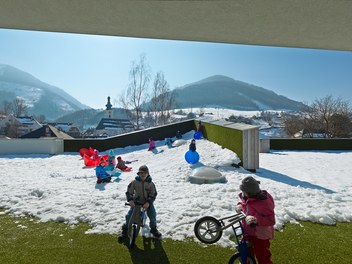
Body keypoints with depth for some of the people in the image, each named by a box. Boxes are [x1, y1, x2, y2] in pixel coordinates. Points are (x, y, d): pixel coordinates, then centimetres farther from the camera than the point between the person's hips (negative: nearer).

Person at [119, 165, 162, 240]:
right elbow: (129, 192, -6)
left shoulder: (150, 183, -11)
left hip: (147, 203, 0)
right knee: (129, 216, -8)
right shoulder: (134, 182, -11)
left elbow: (153, 194, -10)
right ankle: (125, 229, 20)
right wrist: (130, 200, -23)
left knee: (152, 216, -9)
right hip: (136, 202, 0)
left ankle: (153, 229, 21)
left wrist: (148, 202, -25)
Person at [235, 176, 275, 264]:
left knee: (262, 256, 11)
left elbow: (271, 220, -30)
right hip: (248, 231, 8)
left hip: (260, 235, -7)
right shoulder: (248, 197, -7)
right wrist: (240, 205, -8)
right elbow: (244, 202, 14)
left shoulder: (264, 202, -31)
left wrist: (256, 220, -42)